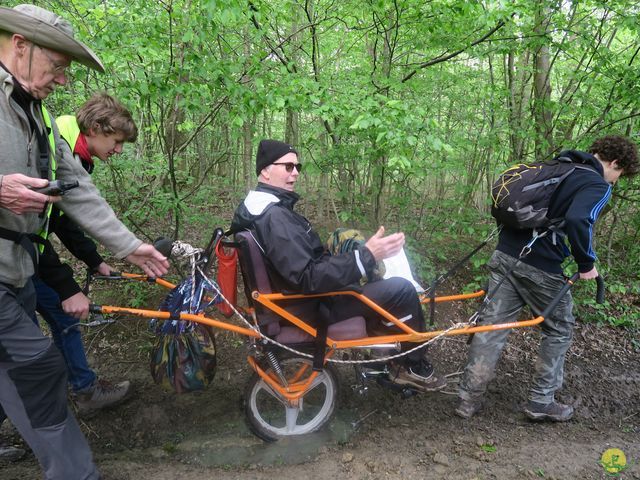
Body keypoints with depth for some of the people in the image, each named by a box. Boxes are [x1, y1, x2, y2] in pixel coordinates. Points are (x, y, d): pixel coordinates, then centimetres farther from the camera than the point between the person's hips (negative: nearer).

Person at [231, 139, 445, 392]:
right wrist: (366, 255, -34)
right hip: (311, 306, -11)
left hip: (295, 292, 11)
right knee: (403, 290, -11)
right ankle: (414, 366, 10)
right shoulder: (274, 217, -28)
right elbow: (309, 279, -33)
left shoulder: (255, 206, 5)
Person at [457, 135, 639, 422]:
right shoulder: (598, 185, -5)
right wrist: (586, 264, -13)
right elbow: (577, 220, -25)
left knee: (492, 325, 8)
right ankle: (541, 402, 21)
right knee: (559, 331, 15)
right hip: (539, 267, -7)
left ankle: (469, 399, 12)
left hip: (505, 254, 7)